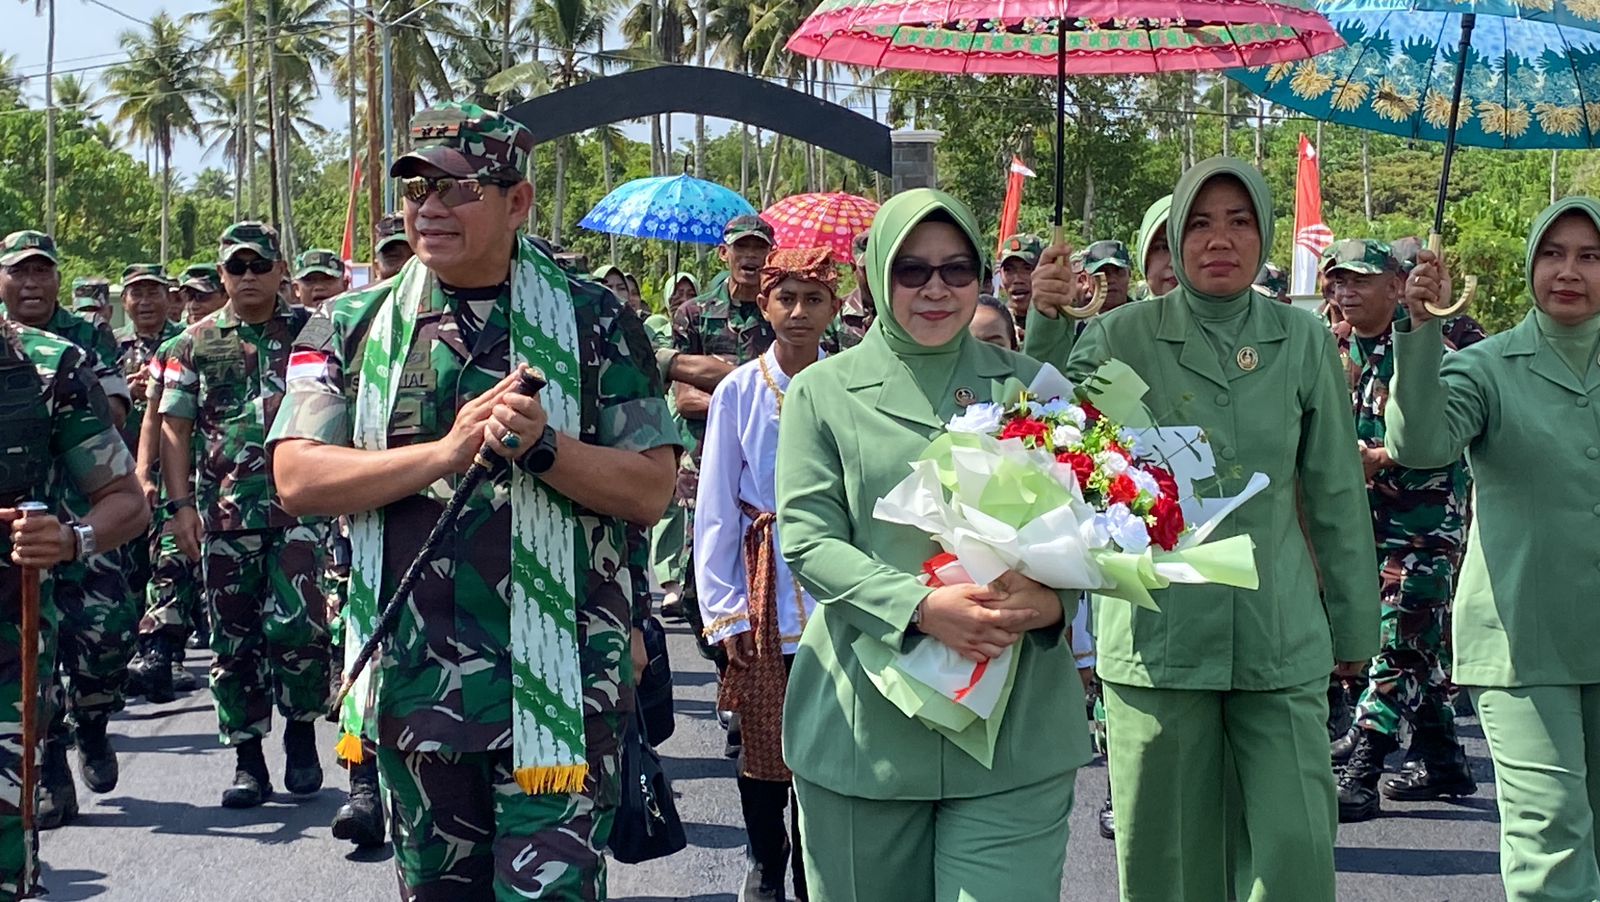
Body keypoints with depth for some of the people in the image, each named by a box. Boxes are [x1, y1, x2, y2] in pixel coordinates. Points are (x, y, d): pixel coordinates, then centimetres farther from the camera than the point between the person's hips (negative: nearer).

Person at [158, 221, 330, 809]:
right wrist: (180, 503, -3)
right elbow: (175, 426, 7)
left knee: (295, 624, -15)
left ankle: (302, 731, 9)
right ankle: (248, 761, 15)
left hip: (299, 506, -2)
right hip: (223, 513, 2)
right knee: (233, 639, 5)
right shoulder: (196, 343, 9)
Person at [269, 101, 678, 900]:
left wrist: (541, 445, -19)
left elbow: (650, 490, -3)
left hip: (557, 678, -3)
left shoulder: (594, 321, 1)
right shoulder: (352, 328, 6)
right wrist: (446, 450, -17)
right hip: (413, 676, 3)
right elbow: (298, 477, -5)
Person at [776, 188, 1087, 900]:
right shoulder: (823, 392, 5)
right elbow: (807, 539, -4)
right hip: (865, 726, -1)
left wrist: (1052, 599, -13)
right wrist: (919, 606, -20)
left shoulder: (1029, 386, 12)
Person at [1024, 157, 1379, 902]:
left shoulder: (1303, 342, 5)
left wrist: (1354, 625, 15)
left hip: (1280, 637, 1)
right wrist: (1046, 327, -18)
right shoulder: (1121, 337, 0)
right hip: (1157, 635, -1)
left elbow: (1337, 495, 11)